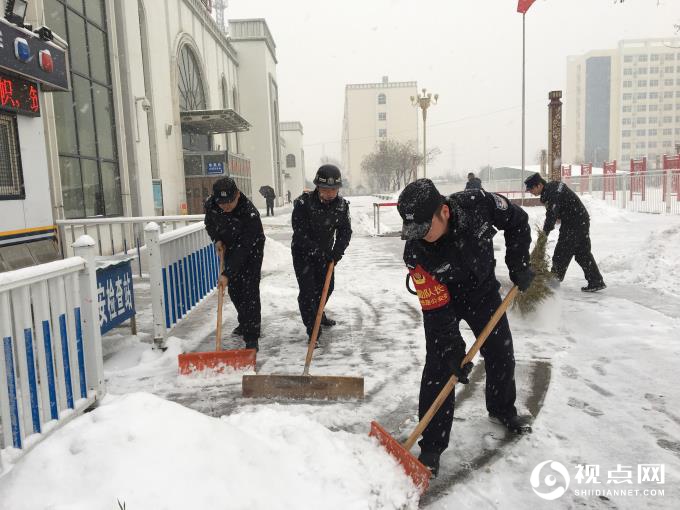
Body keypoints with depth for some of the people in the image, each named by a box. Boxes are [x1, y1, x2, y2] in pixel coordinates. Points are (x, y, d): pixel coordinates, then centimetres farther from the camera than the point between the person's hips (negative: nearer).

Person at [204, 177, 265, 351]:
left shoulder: (250, 214, -37)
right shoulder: (210, 204, -19)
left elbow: (243, 248, -36)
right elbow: (209, 223, 5)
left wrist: (227, 274, -38)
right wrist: (217, 239, -13)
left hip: (251, 251, -6)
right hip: (229, 248, 6)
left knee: (249, 291, -12)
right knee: (233, 289, 13)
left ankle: (252, 338, -7)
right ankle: (245, 323, 35)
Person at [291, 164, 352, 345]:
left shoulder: (341, 205, -11)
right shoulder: (303, 203, -27)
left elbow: (345, 231, -7)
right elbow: (300, 234, -27)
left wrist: (337, 251, -23)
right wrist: (319, 252, -31)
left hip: (325, 252, 5)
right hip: (303, 252, -5)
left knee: (327, 286, 17)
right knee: (307, 290, -11)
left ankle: (319, 314, 44)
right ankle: (313, 331, -2)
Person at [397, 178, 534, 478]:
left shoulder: (478, 204, -31)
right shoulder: (416, 252, -33)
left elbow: (517, 220, -9)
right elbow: (436, 307, -26)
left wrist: (518, 263, -13)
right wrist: (453, 351, -27)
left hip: (482, 288, 3)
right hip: (440, 300, -3)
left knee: (501, 354, 11)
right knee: (439, 368, -10)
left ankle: (502, 410, 40)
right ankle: (431, 447, 2)